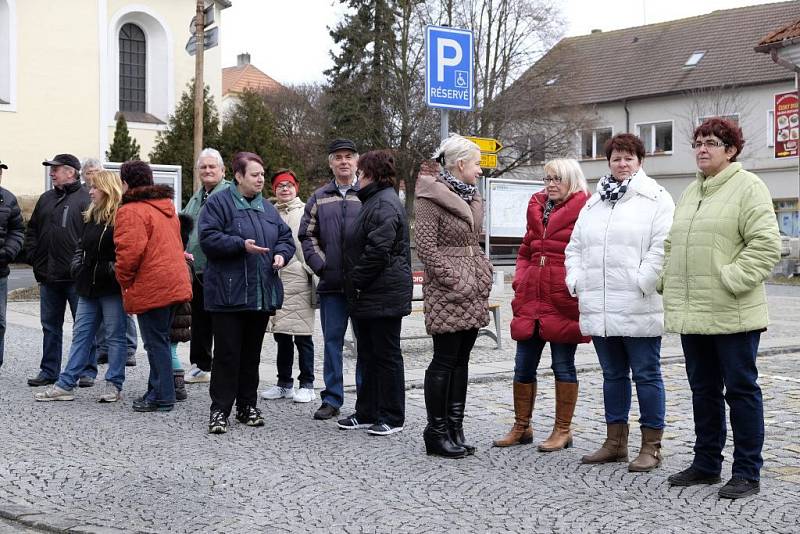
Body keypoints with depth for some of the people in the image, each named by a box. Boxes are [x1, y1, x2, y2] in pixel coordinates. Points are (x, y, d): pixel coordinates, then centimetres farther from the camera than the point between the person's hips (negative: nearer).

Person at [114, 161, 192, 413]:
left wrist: (125, 281, -5)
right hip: (175, 284, 9)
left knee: (156, 342, -2)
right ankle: (158, 390, 24)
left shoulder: (131, 211, -12)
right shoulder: (166, 207, 17)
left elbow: (129, 252, -21)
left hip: (151, 288, -9)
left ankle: (163, 397, 2)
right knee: (161, 339, 16)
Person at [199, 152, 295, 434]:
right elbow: (208, 238, -13)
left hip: (262, 294, 6)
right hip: (228, 293, -6)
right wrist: (241, 245, -23)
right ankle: (220, 410, 3)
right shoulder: (219, 203, -4)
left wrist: (281, 253, -3)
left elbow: (285, 236, 19)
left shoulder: (267, 209, 15)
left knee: (251, 353, 13)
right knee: (227, 354, -4)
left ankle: (248, 406, 22)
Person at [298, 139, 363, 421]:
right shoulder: (319, 198, 12)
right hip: (331, 283, 3)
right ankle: (332, 399, 17)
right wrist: (321, 265, -1)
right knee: (332, 340, 8)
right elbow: (307, 235, 12)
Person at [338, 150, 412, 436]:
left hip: (383, 295, -10)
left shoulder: (384, 204, -15)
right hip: (368, 296, 10)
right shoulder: (374, 201, 18)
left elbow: (377, 251, -23)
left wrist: (356, 283, -15)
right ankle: (366, 413, 24)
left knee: (386, 356, -1)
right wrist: (354, 286, 15)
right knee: (369, 356, 15)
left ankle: (392, 418, 8)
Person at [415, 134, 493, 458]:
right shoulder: (431, 198, -9)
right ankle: (436, 432, 6)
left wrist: (483, 276, 12)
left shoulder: (471, 196, 17)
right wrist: (455, 281, -17)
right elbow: (426, 247, -14)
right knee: (445, 360, -4)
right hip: (446, 294, -8)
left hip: (473, 291, 8)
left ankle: (455, 428, 17)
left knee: (461, 360, 10)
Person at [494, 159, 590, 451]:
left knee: (563, 366, 3)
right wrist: (520, 279, 10)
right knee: (523, 367, 9)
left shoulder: (584, 210, -4)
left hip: (564, 301, -6)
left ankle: (562, 430, 15)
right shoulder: (537, 209, 16)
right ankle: (521, 427, 21)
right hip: (531, 298, 6)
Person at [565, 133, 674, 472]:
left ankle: (651, 446, 9)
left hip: (639, 309, -6)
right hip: (599, 309, 6)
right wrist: (576, 282, 6)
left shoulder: (656, 199, -1)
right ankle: (615, 442, 24)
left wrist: (641, 285, -17)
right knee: (613, 375, 14)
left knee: (646, 374, 1)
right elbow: (575, 247, 20)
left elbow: (661, 248, -11)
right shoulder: (594, 203, 18)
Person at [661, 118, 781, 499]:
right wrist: (668, 279, 9)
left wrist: (733, 278, -20)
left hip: (732, 314, -7)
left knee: (741, 390, 1)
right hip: (692, 313, 8)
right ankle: (706, 464, 27)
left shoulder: (747, 187, -6)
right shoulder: (691, 192, 17)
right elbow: (673, 243, 23)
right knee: (703, 391, 15)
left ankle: (747, 472, 10)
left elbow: (766, 244, -15)